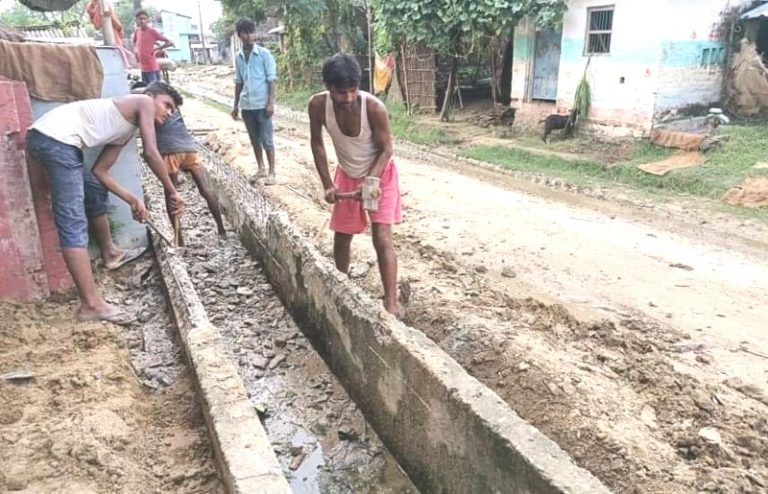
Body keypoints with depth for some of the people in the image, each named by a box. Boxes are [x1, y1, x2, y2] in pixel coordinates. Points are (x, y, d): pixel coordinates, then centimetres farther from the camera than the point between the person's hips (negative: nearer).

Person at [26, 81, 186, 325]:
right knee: (73, 223, -14)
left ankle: (109, 253, 48)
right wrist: (173, 193, 4)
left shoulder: (126, 131, 28)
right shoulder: (144, 102, 7)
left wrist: (131, 199, 17)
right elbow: (151, 153, -4)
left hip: (48, 136, 10)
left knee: (95, 191, 28)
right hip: (56, 138, -10)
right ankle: (91, 304, -15)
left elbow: (100, 171, 23)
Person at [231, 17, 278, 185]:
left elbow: (272, 79, -6)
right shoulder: (238, 56, 8)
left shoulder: (264, 54, -5)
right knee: (255, 140, 13)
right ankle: (261, 169, 25)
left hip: (262, 104, -5)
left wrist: (271, 102, -13)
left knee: (266, 140, -1)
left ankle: (271, 172, 6)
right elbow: (238, 82, 14)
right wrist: (236, 105, 14)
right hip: (246, 105, 5)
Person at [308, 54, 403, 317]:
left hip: (380, 175, -4)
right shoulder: (317, 105, -23)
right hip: (347, 176, 4)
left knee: (382, 239, -12)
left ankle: (391, 303, -5)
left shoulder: (374, 108, -31)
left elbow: (386, 150, -19)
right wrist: (328, 184, -11)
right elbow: (317, 144, -8)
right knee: (341, 238, 13)